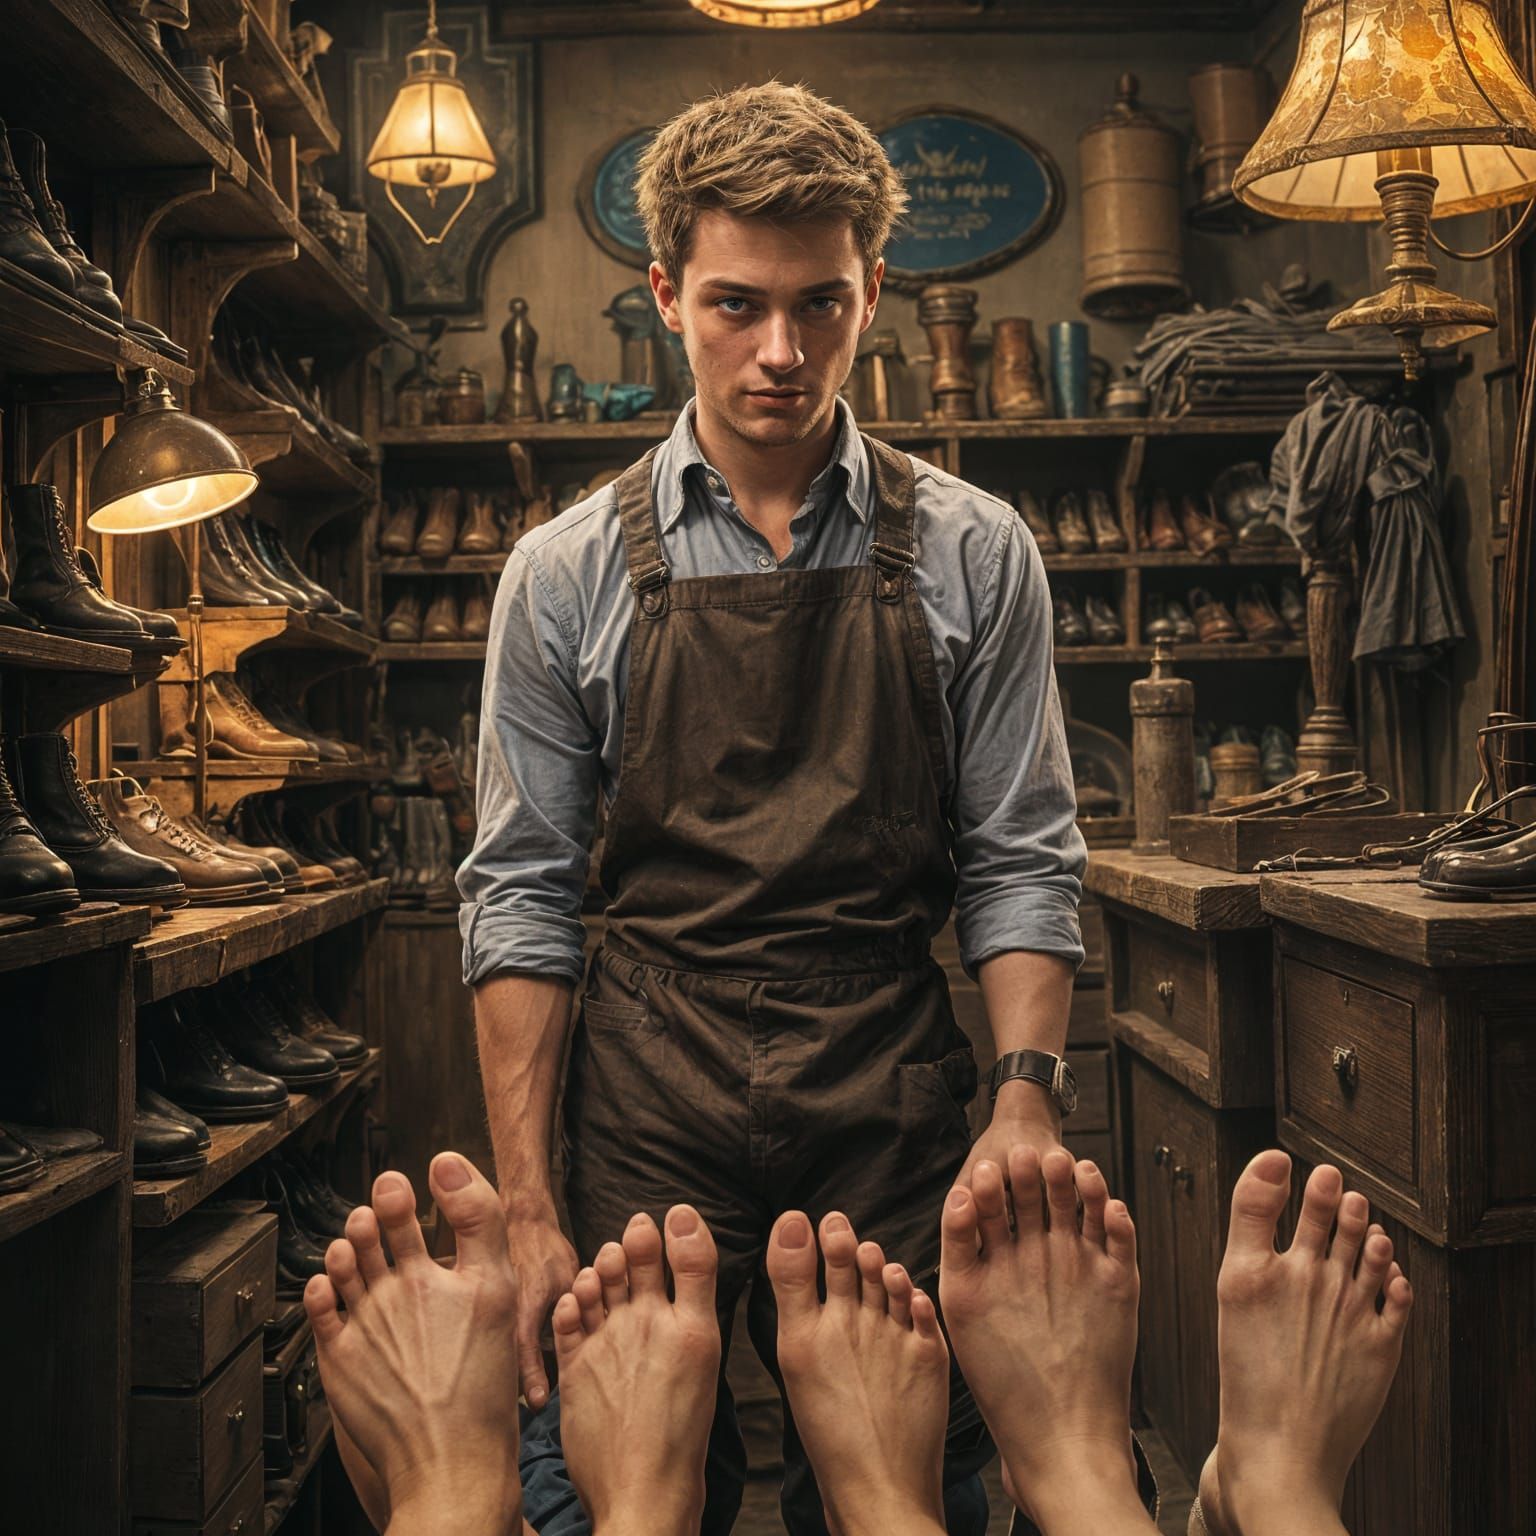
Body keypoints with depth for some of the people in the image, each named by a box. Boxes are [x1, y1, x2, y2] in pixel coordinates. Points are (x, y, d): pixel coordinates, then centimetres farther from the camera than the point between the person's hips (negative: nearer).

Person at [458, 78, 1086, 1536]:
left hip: (892, 1122, 0)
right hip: (645, 1118, 0)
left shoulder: (971, 554, 1)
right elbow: (520, 896, 0)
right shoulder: (567, 573, 0)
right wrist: (528, 1211, -3)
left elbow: (1018, 865, 2)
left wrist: (1027, 1098, -11)